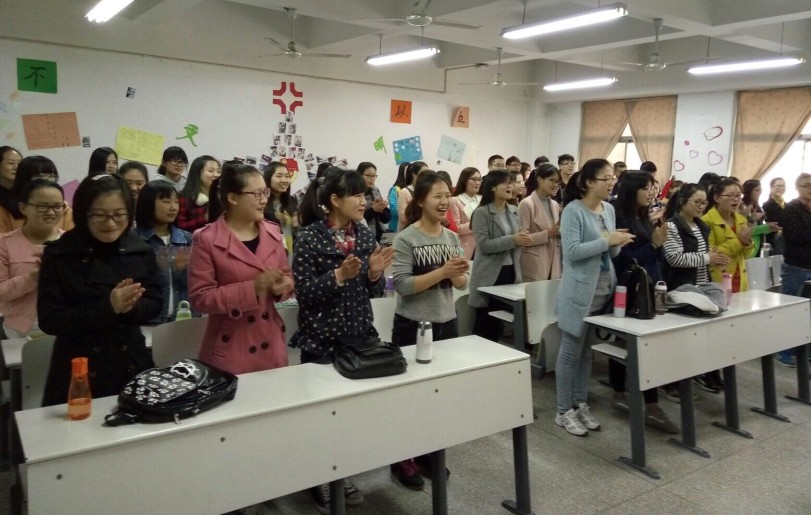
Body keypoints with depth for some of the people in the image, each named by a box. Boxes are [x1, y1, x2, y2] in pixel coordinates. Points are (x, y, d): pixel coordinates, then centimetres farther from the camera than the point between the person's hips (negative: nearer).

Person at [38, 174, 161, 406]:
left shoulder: (142, 251, 0)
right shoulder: (58, 255, -8)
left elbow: (154, 303, 3)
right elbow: (49, 319, -11)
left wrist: (131, 307, -19)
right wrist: (107, 308, -23)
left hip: (132, 366, 3)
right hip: (80, 372, -3)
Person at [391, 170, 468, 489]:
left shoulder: (452, 237, 4)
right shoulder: (405, 239, -12)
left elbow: (462, 283, 7)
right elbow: (402, 285, -20)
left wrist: (456, 274, -15)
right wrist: (442, 271, -24)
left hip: (446, 323, 6)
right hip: (412, 327, -5)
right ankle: (402, 460, 23)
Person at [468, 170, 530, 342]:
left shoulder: (514, 211, 10)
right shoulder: (482, 213, -10)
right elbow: (484, 245, -19)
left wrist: (523, 238, -6)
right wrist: (513, 239, -23)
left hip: (510, 271, 6)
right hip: (490, 274, -6)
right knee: (484, 322, 3)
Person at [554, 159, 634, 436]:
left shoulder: (609, 209, 10)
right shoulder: (573, 210, -13)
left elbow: (611, 252, 16)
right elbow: (571, 251, -22)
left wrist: (618, 243, -6)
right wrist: (607, 240, -21)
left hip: (603, 289, 7)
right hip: (580, 291, -7)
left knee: (588, 351, 15)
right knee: (571, 351, 1)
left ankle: (581, 404, 26)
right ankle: (563, 411, 11)